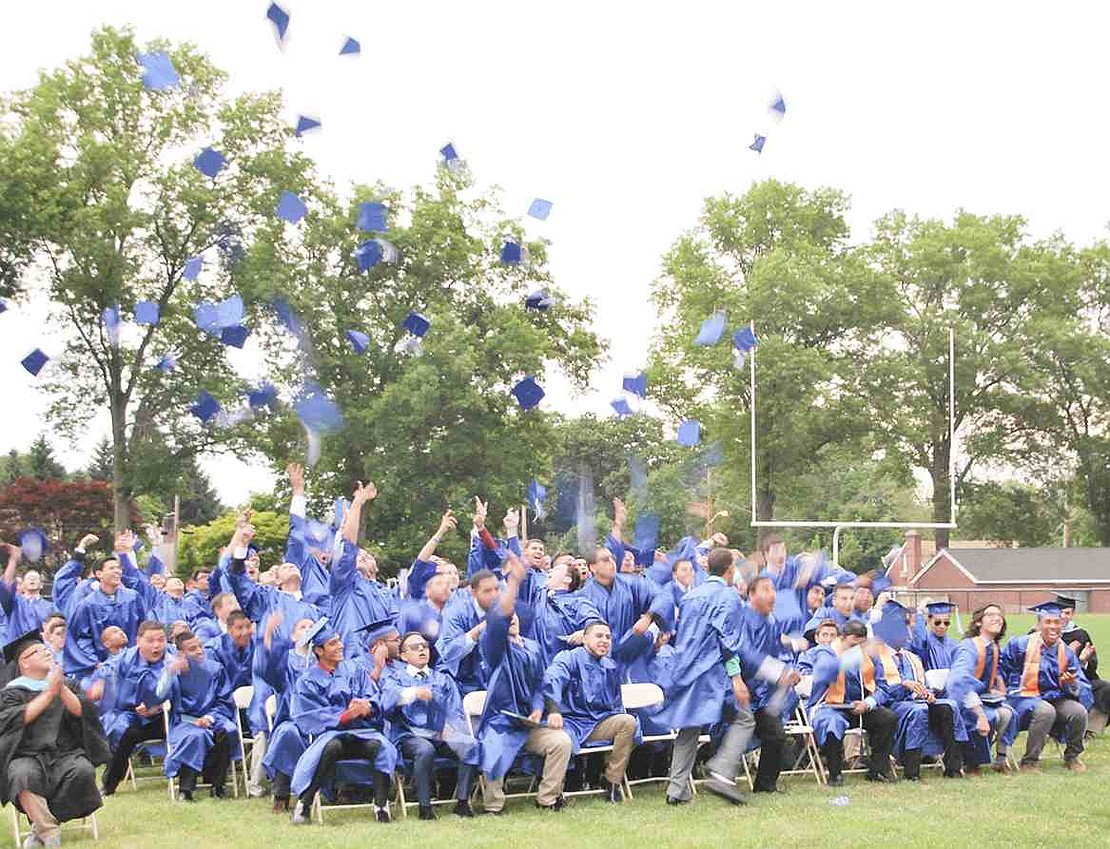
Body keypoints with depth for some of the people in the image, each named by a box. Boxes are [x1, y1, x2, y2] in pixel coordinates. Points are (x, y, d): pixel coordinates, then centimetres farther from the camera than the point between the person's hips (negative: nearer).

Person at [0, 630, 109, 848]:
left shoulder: (68, 685, 19)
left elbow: (83, 711, 3)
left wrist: (62, 690, -11)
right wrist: (48, 693, -10)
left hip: (67, 752, 3)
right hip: (27, 755, -2)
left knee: (84, 771, -30)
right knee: (22, 774, -36)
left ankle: (41, 825, -18)